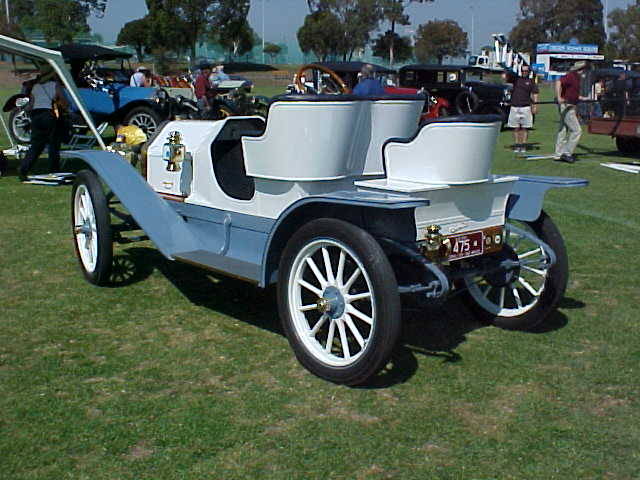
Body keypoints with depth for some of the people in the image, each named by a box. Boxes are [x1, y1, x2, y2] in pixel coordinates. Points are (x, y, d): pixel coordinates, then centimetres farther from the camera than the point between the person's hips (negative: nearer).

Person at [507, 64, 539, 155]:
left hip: (526, 107, -2)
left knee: (525, 128, 0)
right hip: (514, 107, 2)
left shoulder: (531, 82, 6)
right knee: (516, 128, 4)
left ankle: (523, 145, 5)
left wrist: (535, 106, -8)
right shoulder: (516, 79, 12)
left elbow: (535, 95, 1)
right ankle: (517, 145, 10)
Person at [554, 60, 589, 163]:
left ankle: (558, 155, 16)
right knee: (577, 130, -9)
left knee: (563, 131, 12)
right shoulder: (571, 76, -14)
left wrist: (582, 98, 32)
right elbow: (559, 82, -30)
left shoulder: (576, 77, 17)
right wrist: (559, 98, -34)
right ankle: (567, 153, -6)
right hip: (566, 107, -10)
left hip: (570, 107, 10)